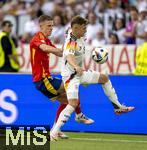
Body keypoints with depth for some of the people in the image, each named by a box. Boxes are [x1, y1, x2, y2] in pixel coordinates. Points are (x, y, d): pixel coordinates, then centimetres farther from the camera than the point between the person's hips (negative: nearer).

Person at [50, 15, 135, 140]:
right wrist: (76, 67, -65)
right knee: (73, 103, -24)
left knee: (104, 78, 20)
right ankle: (54, 132, -24)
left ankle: (118, 107, 33)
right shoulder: (71, 41, -25)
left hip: (80, 73, 10)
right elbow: (69, 57, -47)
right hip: (70, 76, -10)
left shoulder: (80, 38, 2)